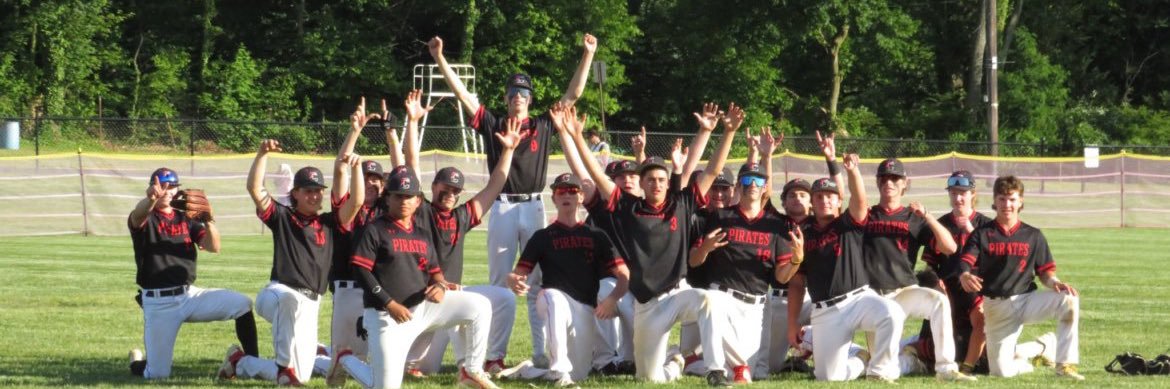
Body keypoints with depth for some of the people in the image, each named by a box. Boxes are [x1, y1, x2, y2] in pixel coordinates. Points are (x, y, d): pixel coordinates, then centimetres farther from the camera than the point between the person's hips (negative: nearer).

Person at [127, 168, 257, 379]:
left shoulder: (186, 219, 10)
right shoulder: (145, 218, -2)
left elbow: (214, 247, -4)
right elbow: (138, 214, -30)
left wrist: (208, 220, -24)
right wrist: (151, 199, -54)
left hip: (190, 296, 4)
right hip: (158, 304, -4)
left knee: (242, 304, -16)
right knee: (158, 374, -4)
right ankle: (137, 362, 33)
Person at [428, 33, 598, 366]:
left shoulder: (543, 126, 9)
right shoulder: (493, 125, 6)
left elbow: (574, 94, 8)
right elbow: (462, 93, 2)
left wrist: (588, 55, 2)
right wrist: (440, 59, -5)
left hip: (534, 207, 1)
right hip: (502, 208, 0)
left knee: (538, 283, 1)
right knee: (499, 283, 4)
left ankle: (543, 352, 2)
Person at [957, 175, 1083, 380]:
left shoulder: (1033, 235, 9)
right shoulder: (982, 234, 4)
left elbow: (1045, 271, 9)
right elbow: (965, 264, -10)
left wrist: (1054, 283, -16)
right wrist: (965, 277, -35)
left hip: (1026, 298, 1)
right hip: (996, 307, -1)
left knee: (1069, 299, -29)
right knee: (1002, 371, -11)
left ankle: (1065, 364, -22)